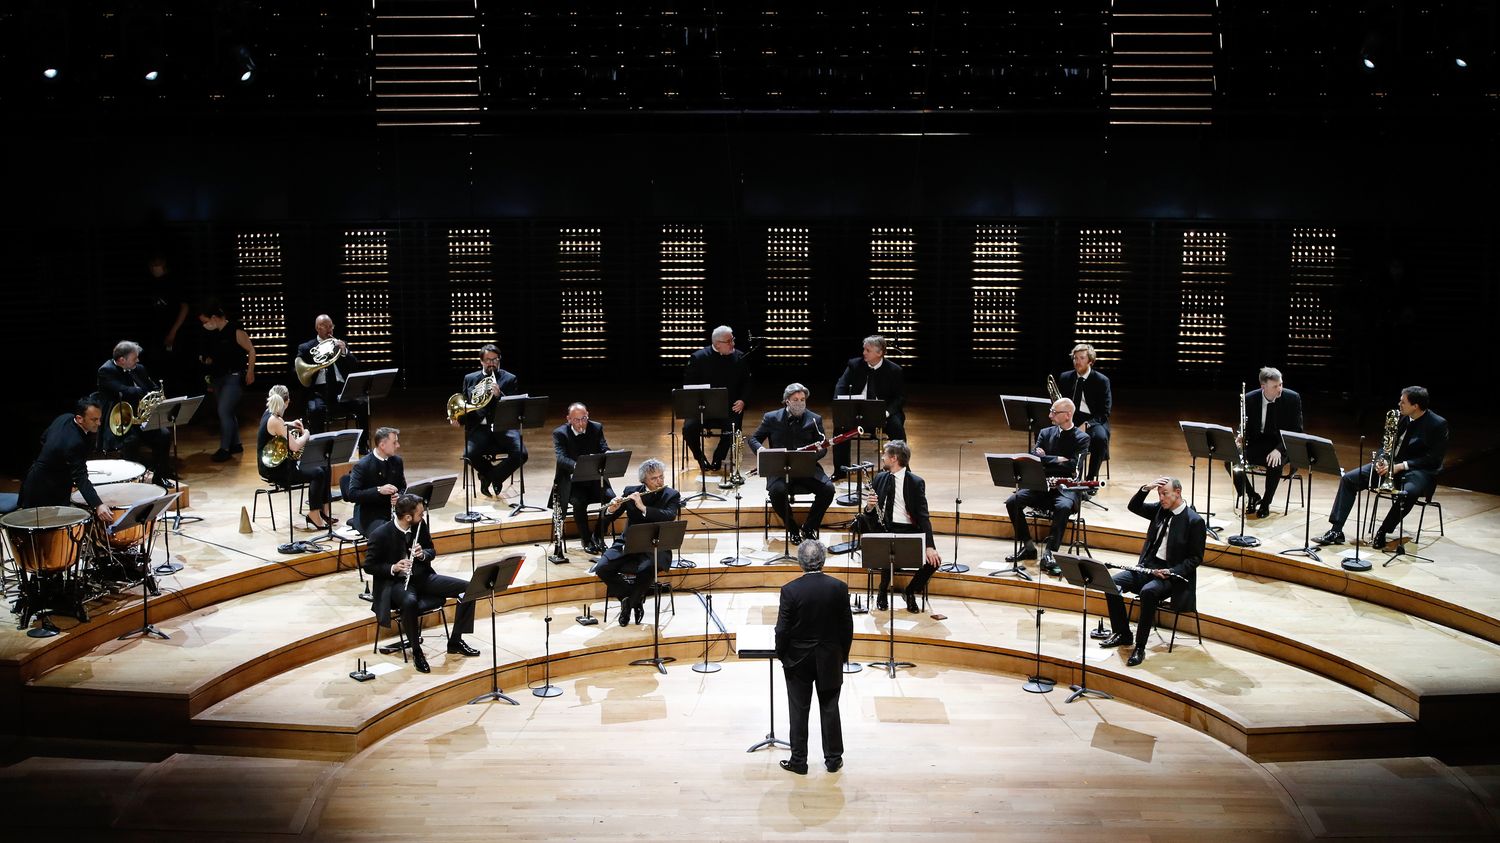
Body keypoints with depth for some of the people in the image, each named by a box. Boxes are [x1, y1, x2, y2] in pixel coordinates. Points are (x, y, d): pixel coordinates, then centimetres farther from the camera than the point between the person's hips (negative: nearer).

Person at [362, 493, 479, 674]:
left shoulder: (420, 525, -2)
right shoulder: (380, 535, -17)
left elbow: (431, 552, 11)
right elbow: (369, 566, -8)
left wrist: (423, 554, -13)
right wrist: (393, 568, -25)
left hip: (423, 577, 6)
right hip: (396, 582, -6)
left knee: (467, 588, -10)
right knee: (410, 602, -42)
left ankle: (455, 641, 3)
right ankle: (416, 651, -19)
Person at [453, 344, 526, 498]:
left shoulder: (510, 379, 9)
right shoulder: (470, 379, 16)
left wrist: (499, 395, -18)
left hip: (504, 426, -1)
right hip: (480, 427, 1)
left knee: (520, 454, -27)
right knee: (469, 454, -29)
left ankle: (491, 477, 2)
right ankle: (494, 476, 5)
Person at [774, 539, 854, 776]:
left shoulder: (790, 590, -16)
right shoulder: (839, 587, -10)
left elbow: (782, 630, -12)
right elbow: (847, 626, -4)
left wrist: (782, 656, 4)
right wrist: (843, 656, 10)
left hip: (798, 659, -2)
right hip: (830, 659, 2)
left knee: (799, 711, 8)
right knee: (830, 709, 12)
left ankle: (799, 761, 15)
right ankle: (833, 759, 20)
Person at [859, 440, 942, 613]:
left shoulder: (916, 482, -3)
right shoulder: (880, 479, 9)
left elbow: (923, 516, -10)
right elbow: (870, 515, 11)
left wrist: (930, 547, -22)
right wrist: (869, 507, -15)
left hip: (910, 531, -2)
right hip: (885, 529, 2)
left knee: (934, 560, -25)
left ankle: (911, 592, 5)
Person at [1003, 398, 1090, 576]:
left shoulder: (1082, 438, -2)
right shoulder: (1046, 433, 11)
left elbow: (1072, 466, -15)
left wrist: (1046, 460, -9)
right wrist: (1058, 460, -12)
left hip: (1066, 487, -4)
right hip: (1042, 484, 4)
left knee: (1063, 507, -38)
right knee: (1012, 502, -19)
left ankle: (1049, 553, -31)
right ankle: (1028, 546, -6)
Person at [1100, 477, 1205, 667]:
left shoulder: (1195, 521, -10)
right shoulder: (1160, 509, 8)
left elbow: (1196, 558, -10)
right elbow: (1134, 507, 10)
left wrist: (1171, 571, -21)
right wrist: (1146, 489, -7)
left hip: (1172, 574, -7)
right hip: (1148, 566, 7)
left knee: (1148, 591, -36)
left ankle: (1140, 647, -27)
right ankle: (1122, 634, 0)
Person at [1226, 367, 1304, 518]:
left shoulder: (1292, 398, -12)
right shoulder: (1250, 398, -7)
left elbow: (1296, 431, -10)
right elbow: (1246, 428, 3)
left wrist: (1279, 449, -27)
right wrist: (1241, 440, -22)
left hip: (1282, 444, -3)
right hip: (1257, 442, 3)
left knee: (1275, 464, -36)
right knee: (1230, 459, -22)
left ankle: (1265, 503, -10)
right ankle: (1252, 496, 1)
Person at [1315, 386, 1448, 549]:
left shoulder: (1438, 424, -12)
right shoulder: (1401, 417, 5)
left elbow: (1434, 458, -15)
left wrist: (1402, 466, -22)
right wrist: (1383, 460, -7)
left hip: (1420, 470, -6)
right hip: (1392, 463, 6)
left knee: (1407, 493, -40)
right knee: (1348, 479, -9)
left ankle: (1382, 533, -18)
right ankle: (1336, 531, -12)